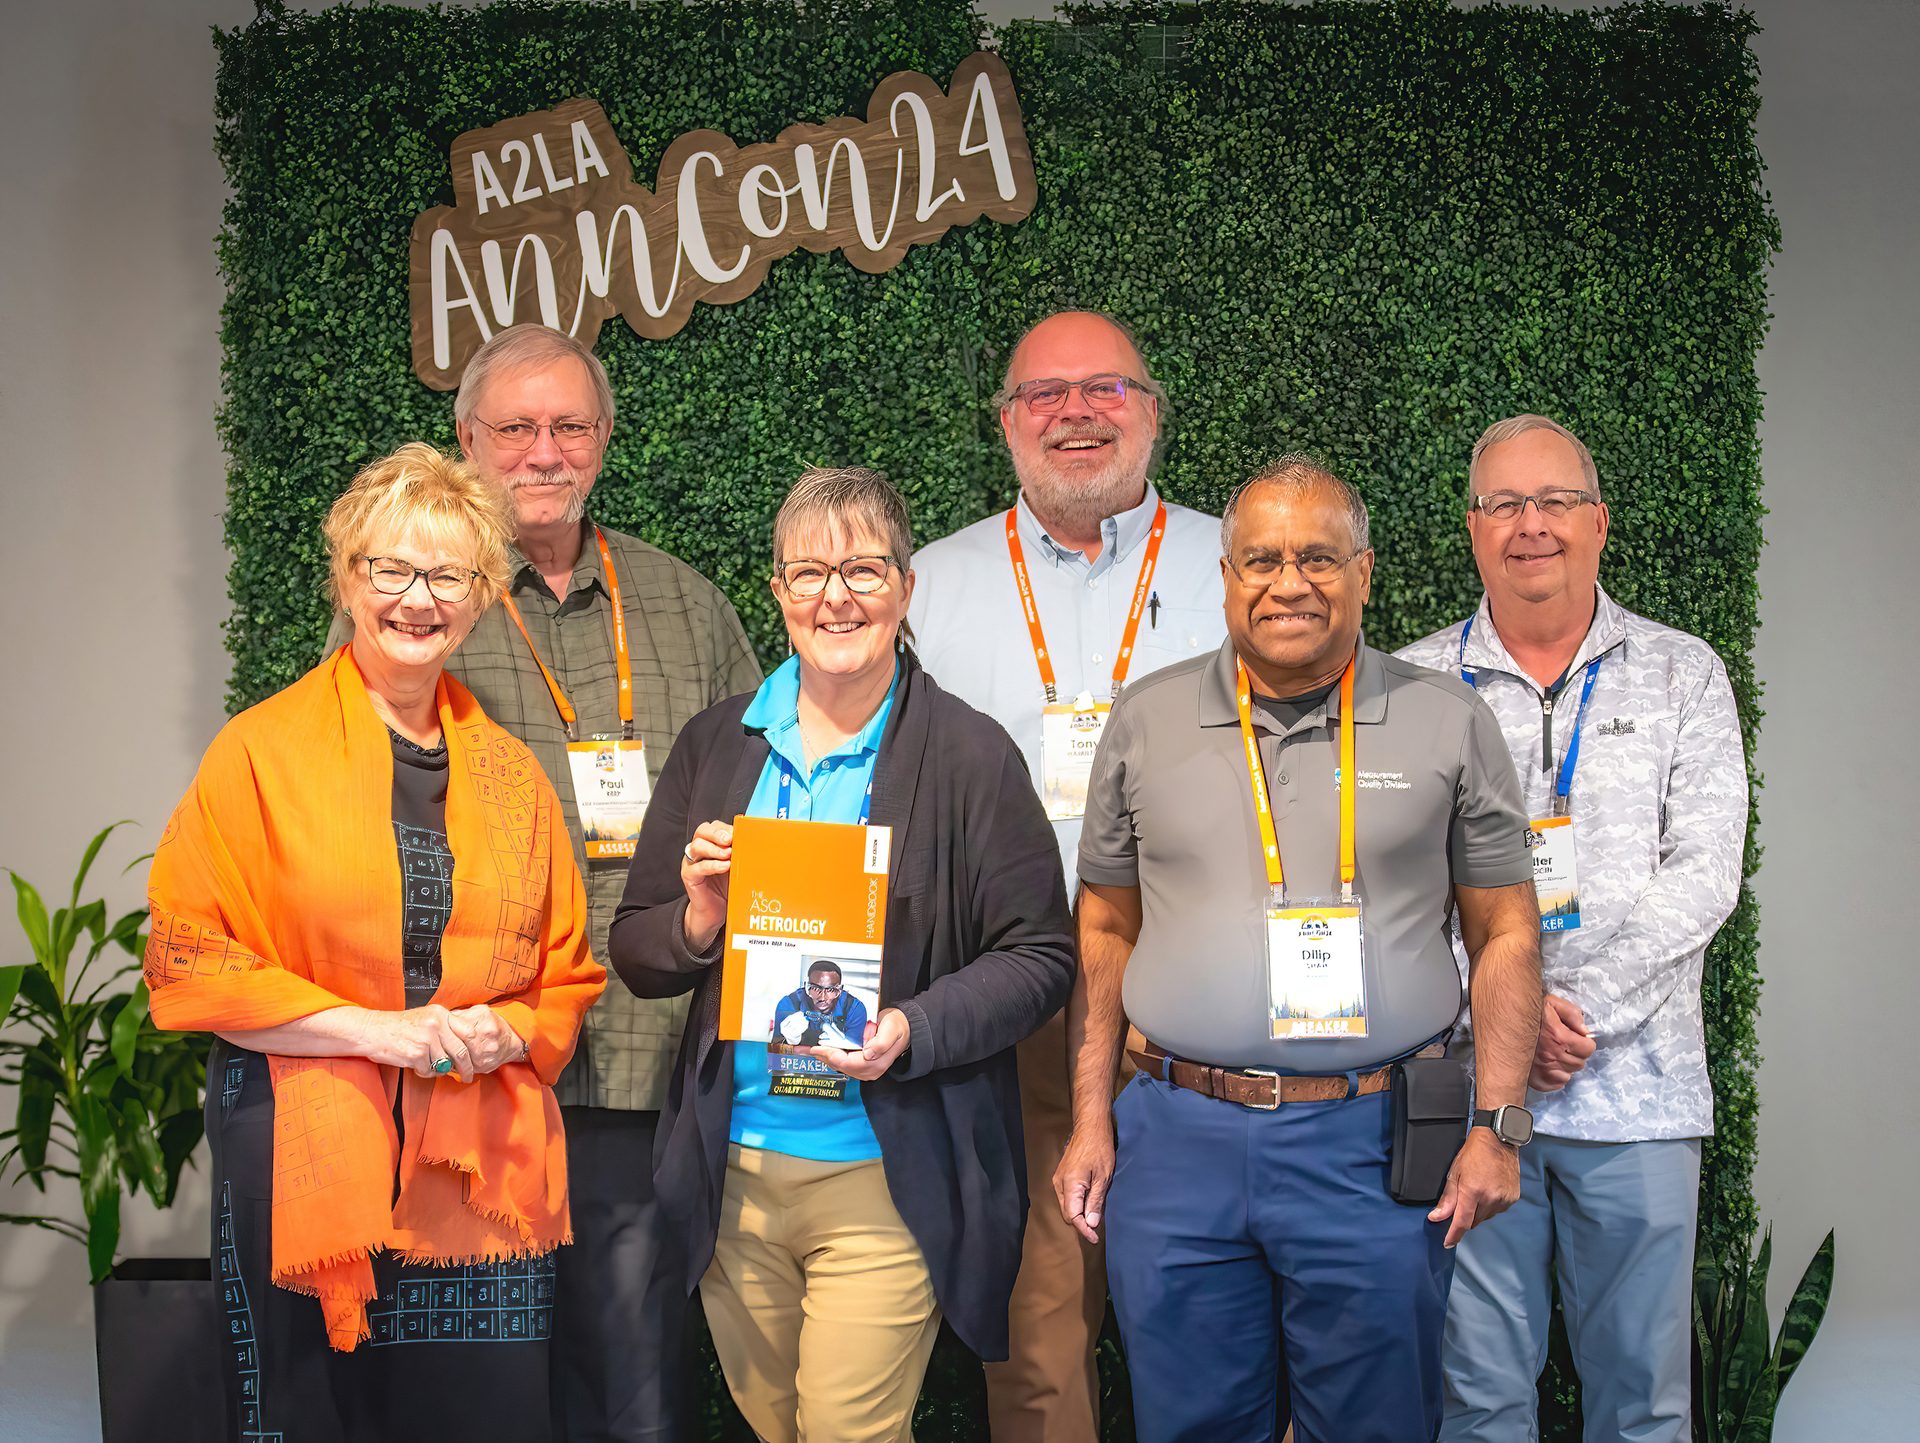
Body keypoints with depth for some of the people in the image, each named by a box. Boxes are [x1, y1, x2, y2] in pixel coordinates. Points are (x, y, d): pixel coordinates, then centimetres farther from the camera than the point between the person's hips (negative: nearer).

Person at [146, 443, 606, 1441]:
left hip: (482, 1183, 3)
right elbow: (188, 959, -5)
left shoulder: (508, 771, 13)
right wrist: (378, 1029, -12)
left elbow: (567, 974, 18)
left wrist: (497, 1034, -4)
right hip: (307, 1172, -3)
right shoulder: (262, 750, 1)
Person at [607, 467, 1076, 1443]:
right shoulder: (714, 747, 7)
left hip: (884, 1179, -4)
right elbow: (634, 956, 8)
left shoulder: (971, 756, -5)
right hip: (730, 1173, 4)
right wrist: (698, 919, -13)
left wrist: (913, 1031, -20)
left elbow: (1039, 956, -5)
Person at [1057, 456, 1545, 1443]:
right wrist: (1090, 1122, 6)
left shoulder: (1449, 722, 2)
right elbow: (1105, 931, 11)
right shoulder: (1148, 720, 7)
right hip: (1177, 1139, 2)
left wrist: (1496, 1125, -2)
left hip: (1371, 1143, -1)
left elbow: (1506, 935, 5)